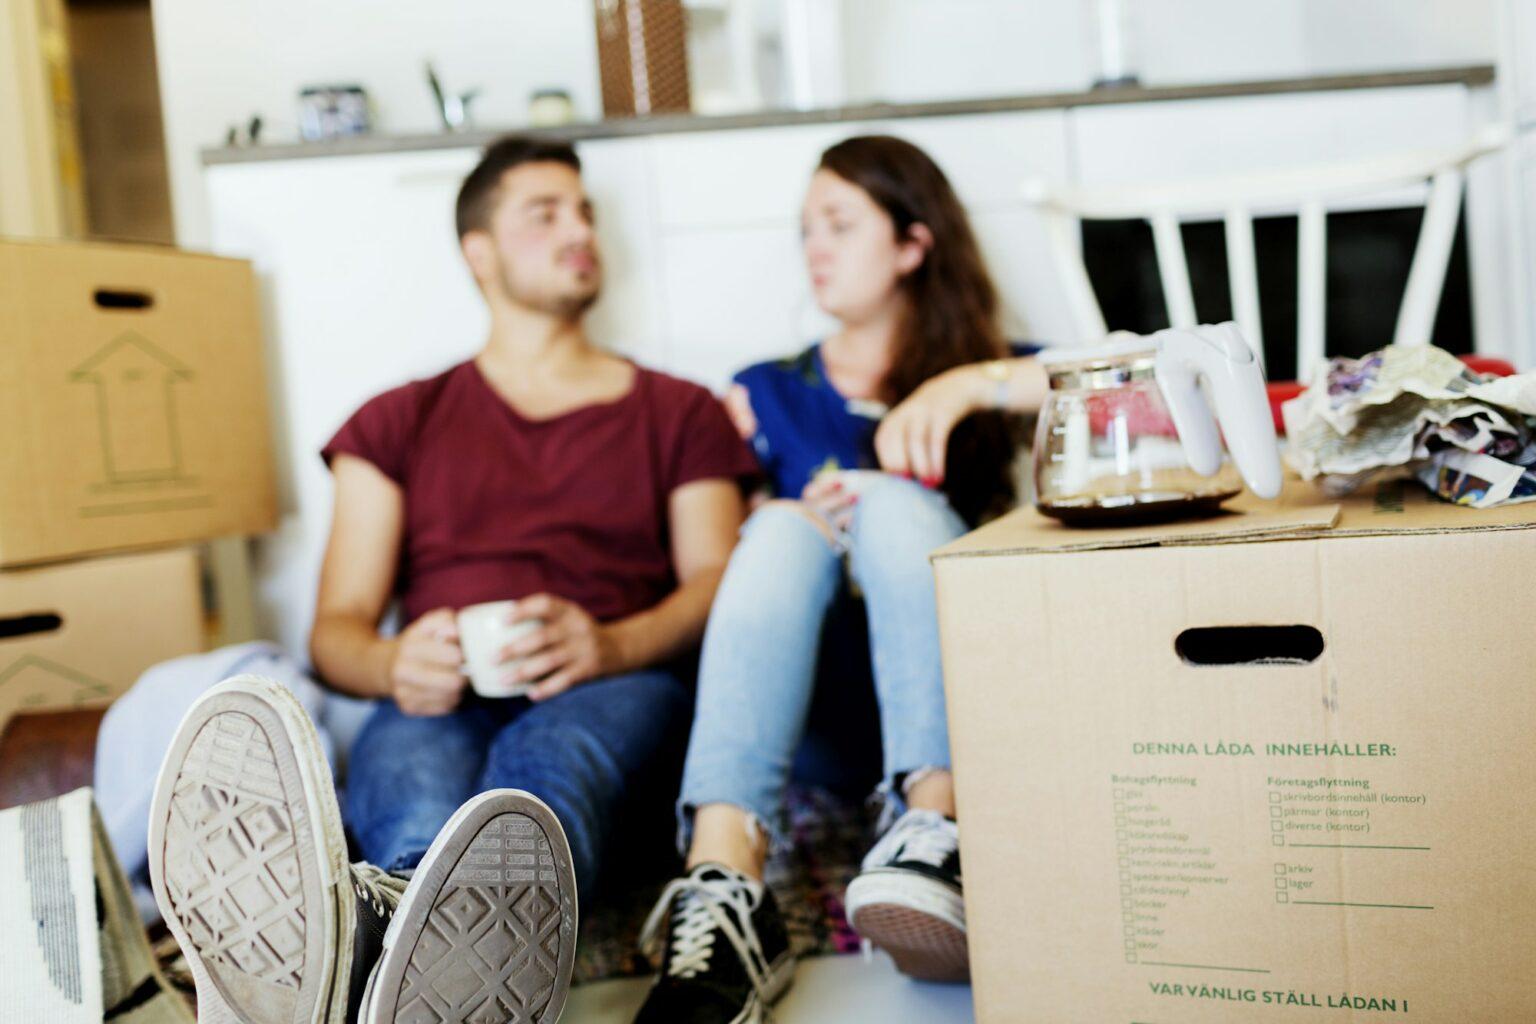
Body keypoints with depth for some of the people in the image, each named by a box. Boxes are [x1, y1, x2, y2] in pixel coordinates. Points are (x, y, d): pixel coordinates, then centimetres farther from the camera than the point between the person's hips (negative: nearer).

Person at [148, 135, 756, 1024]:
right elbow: (337, 628, 16)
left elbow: (717, 583, 9)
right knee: (416, 798, -37)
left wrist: (609, 644, -14)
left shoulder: (680, 412, 24)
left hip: (616, 691, -1)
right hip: (439, 704, 1)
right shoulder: (399, 423, 25)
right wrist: (395, 666, -10)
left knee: (551, 759, -38)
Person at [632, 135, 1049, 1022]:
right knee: (784, 526, -24)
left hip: (953, 685, -1)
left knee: (893, 497, -23)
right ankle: (726, 884, -46)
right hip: (806, 700, 1)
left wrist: (973, 383, -15)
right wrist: (804, 530, -11)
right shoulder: (766, 394, 22)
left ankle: (934, 831, -45)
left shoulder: (995, 376, 18)